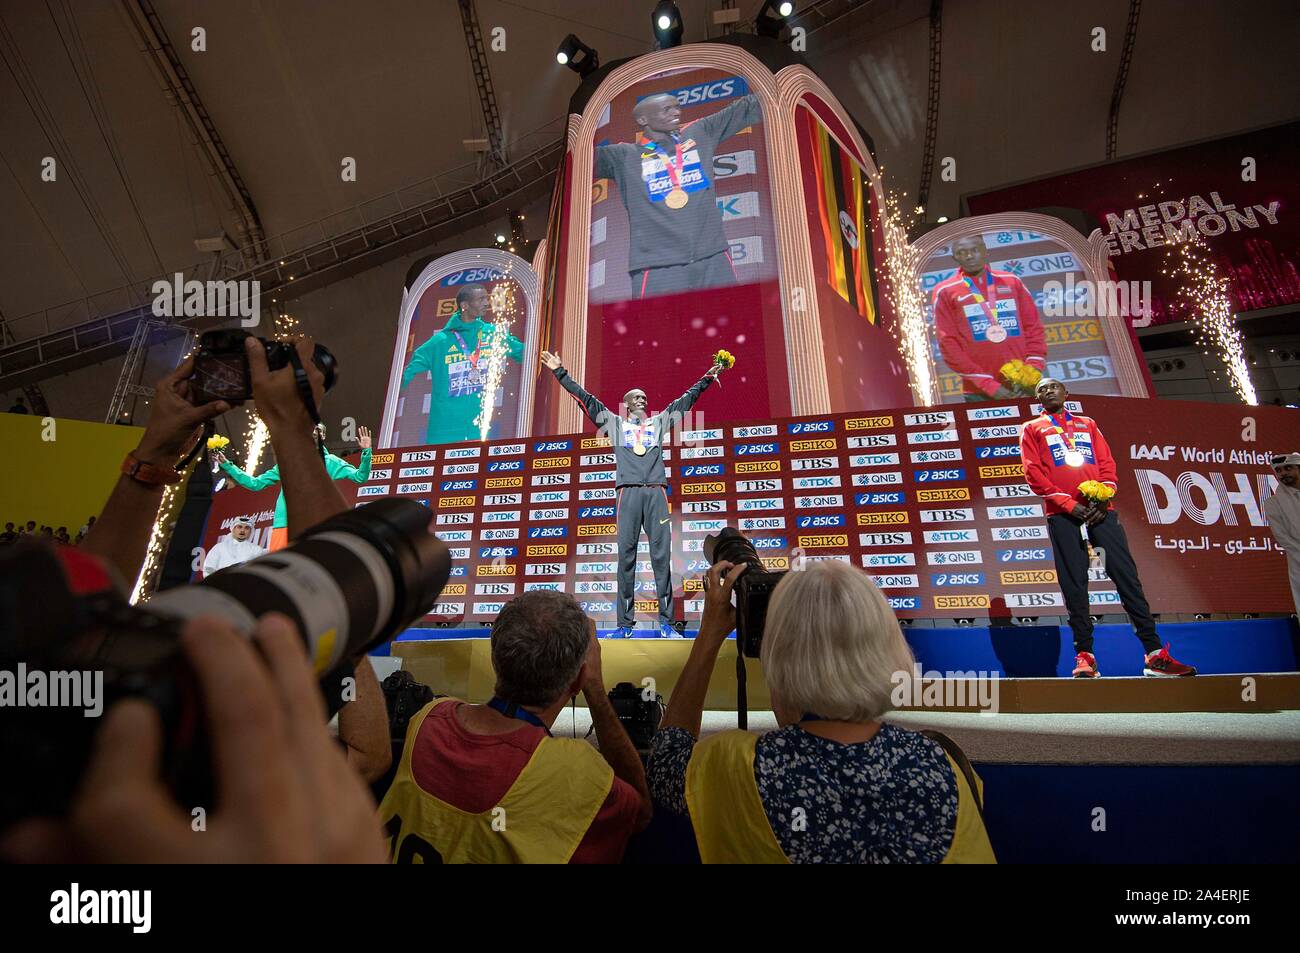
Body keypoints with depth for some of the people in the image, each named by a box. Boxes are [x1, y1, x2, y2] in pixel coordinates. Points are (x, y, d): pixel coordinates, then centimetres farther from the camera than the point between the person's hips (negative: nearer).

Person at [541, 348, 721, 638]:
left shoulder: (659, 421, 24)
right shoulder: (615, 423, 20)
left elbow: (686, 399, 28)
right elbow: (585, 399, 19)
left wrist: (706, 378, 27)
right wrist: (560, 373, 18)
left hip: (656, 492, 1)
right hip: (628, 492, -1)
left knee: (662, 555, -3)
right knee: (626, 555, -4)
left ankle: (666, 623, 0)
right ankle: (625, 624, 0)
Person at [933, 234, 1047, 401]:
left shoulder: (1011, 282, 12)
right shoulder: (945, 292, 0)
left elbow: (1034, 327, 11)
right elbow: (948, 343, -6)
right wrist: (988, 385, -11)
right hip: (980, 392, -3)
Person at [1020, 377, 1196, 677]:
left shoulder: (1087, 424, 22)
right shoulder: (1032, 429, 12)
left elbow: (1107, 463, 12)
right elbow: (1033, 473, 0)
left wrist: (1103, 497, -7)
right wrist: (1068, 504, -11)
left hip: (1100, 509, 3)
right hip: (1062, 514, -3)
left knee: (1127, 575, 0)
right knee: (1074, 584, -4)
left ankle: (1155, 654, 7)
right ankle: (1084, 655, 0)